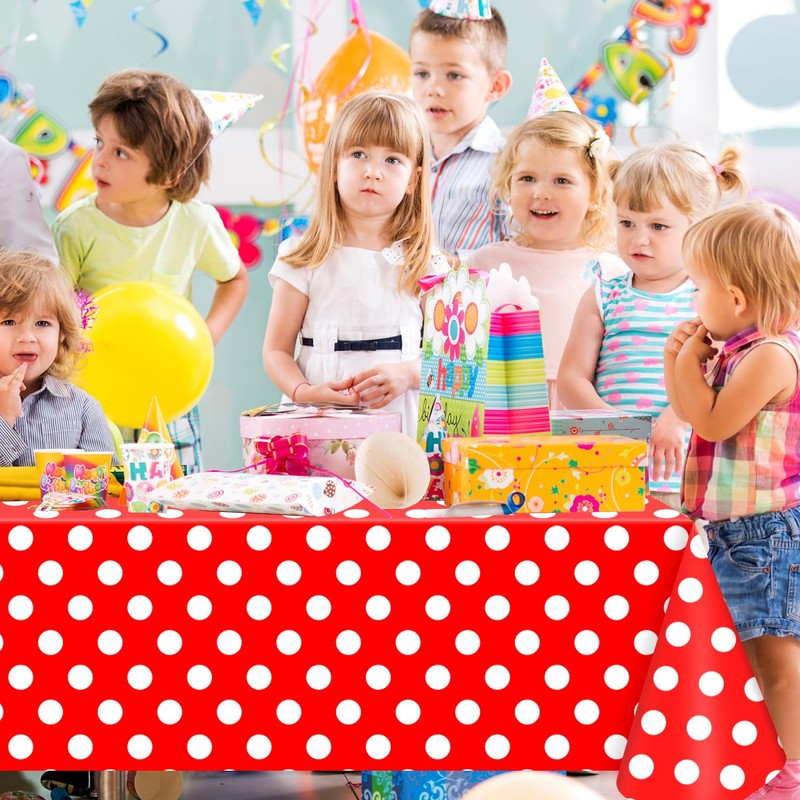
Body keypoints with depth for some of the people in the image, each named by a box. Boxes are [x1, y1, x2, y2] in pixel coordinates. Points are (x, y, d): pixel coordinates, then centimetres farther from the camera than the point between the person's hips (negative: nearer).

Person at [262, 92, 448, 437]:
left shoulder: (425, 264, 7)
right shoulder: (306, 261, 5)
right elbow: (276, 350, 5)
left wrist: (406, 373, -12)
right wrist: (303, 392, -14)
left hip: (400, 422, 0)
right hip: (319, 421, 0)